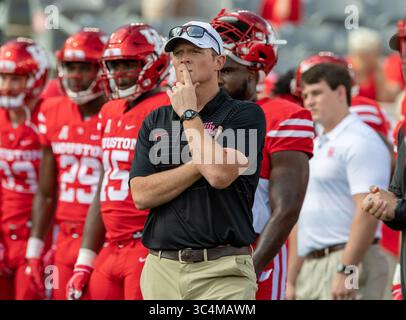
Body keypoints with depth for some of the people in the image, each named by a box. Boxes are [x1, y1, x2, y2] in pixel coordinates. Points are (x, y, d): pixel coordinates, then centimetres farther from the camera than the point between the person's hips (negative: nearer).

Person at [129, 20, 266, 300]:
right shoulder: (155, 121, 13)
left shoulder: (246, 114, 0)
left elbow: (220, 175, -17)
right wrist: (204, 161, -9)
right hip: (162, 269, 4)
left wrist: (188, 113, -5)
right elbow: (142, 195, 0)